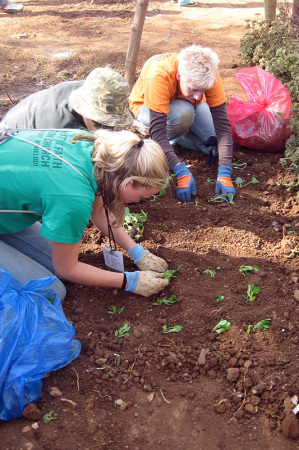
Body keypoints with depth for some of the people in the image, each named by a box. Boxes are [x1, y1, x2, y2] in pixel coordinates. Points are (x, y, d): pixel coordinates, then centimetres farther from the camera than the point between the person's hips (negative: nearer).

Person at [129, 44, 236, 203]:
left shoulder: (209, 75, -30)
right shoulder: (158, 76, -40)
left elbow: (222, 124, -30)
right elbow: (157, 131, -43)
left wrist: (224, 174, -40)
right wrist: (182, 172, -52)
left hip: (187, 105, 4)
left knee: (213, 144, -19)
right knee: (183, 112, -38)